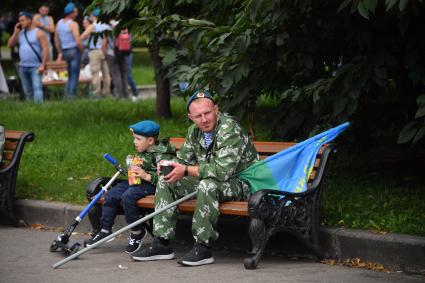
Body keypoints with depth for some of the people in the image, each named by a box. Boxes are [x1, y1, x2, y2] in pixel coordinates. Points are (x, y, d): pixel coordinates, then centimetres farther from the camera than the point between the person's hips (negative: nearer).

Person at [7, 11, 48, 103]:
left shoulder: (38, 33, -5)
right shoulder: (20, 33, 12)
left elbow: (45, 49, -10)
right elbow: (10, 45, 11)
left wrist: (43, 65, -18)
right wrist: (15, 32, 1)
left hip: (35, 67, -6)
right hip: (23, 67, 6)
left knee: (37, 88, -16)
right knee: (27, 91, 11)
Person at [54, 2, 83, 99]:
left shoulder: (59, 23, 8)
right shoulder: (73, 24, -14)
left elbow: (56, 39, 14)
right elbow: (78, 41, -20)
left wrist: (60, 53, 21)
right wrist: (82, 50, -2)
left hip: (65, 52, 7)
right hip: (74, 51, -7)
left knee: (70, 76, 18)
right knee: (75, 76, -2)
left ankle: (67, 95, 12)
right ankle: (71, 95, -6)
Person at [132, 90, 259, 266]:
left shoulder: (229, 129, -24)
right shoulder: (195, 131, 3)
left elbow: (222, 171, -33)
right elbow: (183, 159, 12)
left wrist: (186, 170, -27)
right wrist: (168, 164, -12)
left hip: (239, 183, -9)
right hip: (209, 180, 9)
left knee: (207, 185, -38)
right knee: (166, 182, 0)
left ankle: (203, 248, -29)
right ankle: (162, 244, -1)